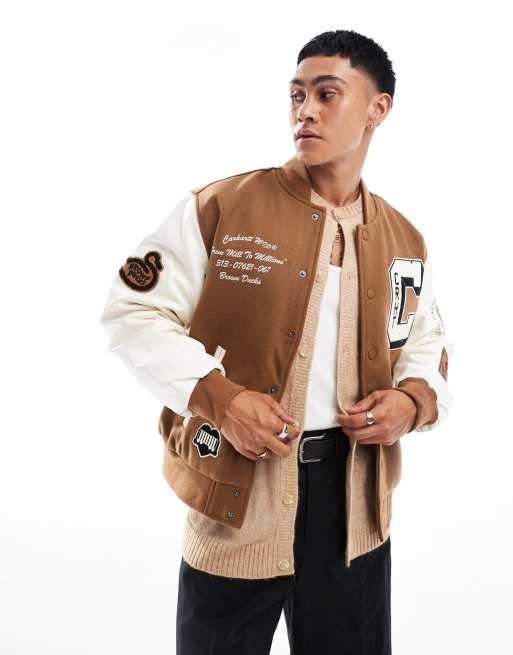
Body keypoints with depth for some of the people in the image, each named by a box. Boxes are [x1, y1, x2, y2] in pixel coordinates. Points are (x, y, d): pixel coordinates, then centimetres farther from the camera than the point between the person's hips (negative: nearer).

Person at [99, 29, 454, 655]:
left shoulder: (404, 240, 6)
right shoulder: (221, 207, -8)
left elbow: (428, 344, 18)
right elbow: (132, 312, -7)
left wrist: (414, 400, -5)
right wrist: (217, 397, -20)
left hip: (354, 496, 4)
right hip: (237, 491, -3)